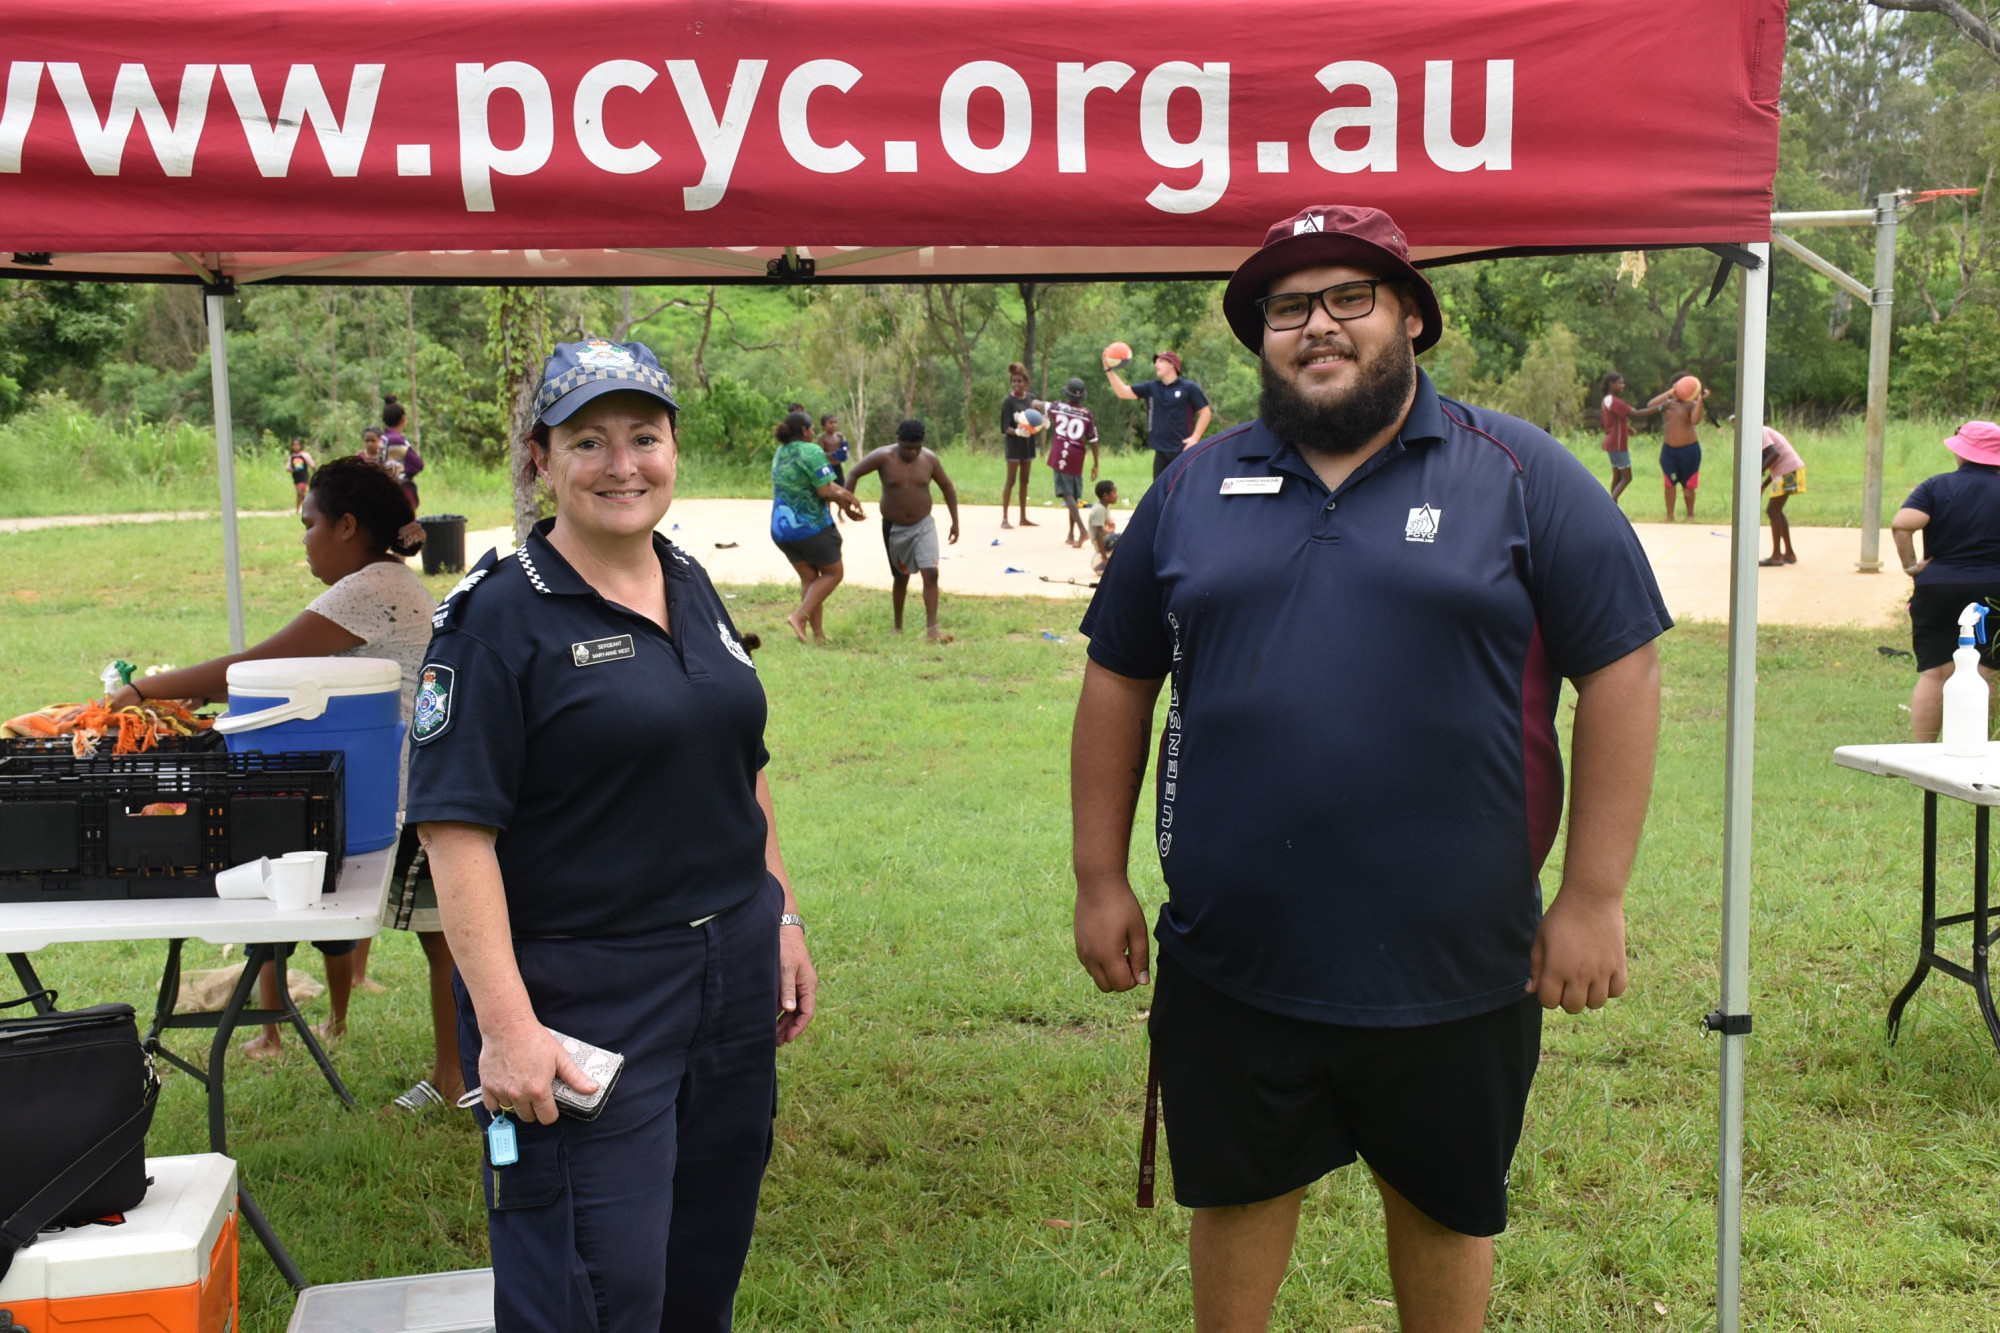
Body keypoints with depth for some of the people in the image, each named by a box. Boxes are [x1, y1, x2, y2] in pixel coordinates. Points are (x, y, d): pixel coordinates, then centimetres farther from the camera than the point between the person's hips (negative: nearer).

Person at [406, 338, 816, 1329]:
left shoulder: (693, 587, 9)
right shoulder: (498, 613, -11)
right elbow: (457, 830, -17)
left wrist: (784, 921, 14)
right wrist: (506, 1023, -23)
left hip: (732, 978, 7)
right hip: (583, 1004, -6)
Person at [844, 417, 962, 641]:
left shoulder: (929, 459, -6)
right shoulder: (884, 457, -14)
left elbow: (947, 487, 6)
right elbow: (855, 473, -3)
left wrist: (955, 521, 6)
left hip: (923, 525, 1)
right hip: (894, 528, -1)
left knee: (931, 574, -14)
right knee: (901, 577, 11)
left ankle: (931, 629, -14)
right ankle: (898, 626, 30)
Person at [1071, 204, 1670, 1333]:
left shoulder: (1523, 477, -3)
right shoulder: (1196, 487, 6)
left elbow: (1622, 667, -5)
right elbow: (1120, 681, 9)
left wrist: (1595, 897, -9)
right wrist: (1101, 880, 6)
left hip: (1454, 971, -1)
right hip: (1229, 963, 2)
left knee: (1447, 1206, 17)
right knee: (1237, 1194, 17)